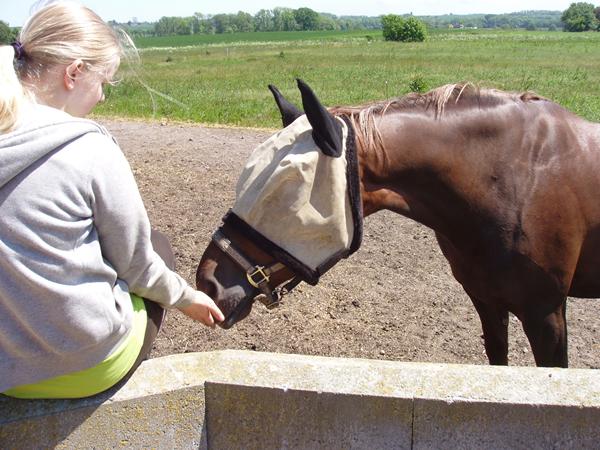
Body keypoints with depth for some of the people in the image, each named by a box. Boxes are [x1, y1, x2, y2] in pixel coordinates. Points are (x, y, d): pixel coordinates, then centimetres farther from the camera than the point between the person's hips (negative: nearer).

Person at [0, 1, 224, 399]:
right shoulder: (92, 150, -22)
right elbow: (136, 265, -10)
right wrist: (186, 298, 9)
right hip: (88, 370, -5)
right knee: (159, 246, 19)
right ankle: (126, 379, 28)